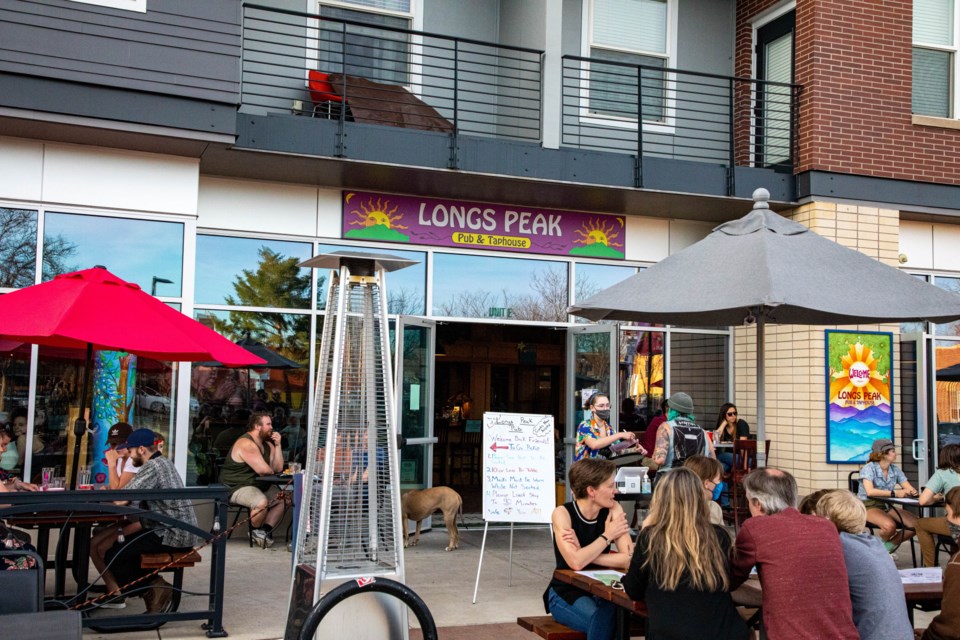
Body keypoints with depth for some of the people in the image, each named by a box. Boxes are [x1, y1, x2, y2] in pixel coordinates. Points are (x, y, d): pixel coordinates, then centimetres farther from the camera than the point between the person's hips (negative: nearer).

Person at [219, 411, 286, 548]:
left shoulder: (267, 444, 13)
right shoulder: (246, 443, -18)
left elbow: (278, 468, 5)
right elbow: (262, 469, -26)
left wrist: (277, 445, -1)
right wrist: (271, 471, -2)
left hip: (258, 486, 10)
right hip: (236, 487, -10)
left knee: (283, 499, 2)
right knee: (261, 502, -35)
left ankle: (265, 530, -5)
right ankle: (256, 531, -8)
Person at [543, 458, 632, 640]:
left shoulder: (613, 509, -6)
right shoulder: (563, 514, -16)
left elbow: (628, 559, -16)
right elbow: (576, 562, -29)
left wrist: (585, 554, -21)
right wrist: (607, 536, -17)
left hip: (599, 592, 3)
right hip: (565, 594, -3)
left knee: (614, 612, -32)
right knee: (603, 621, -32)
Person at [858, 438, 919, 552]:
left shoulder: (895, 469, 7)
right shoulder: (869, 468, -12)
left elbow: (909, 489, 0)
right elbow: (870, 491, -27)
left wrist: (910, 491, -26)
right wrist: (894, 493, -34)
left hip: (887, 506, 6)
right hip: (869, 506, -6)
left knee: (916, 524, -13)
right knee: (890, 525, -35)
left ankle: (888, 546, 6)